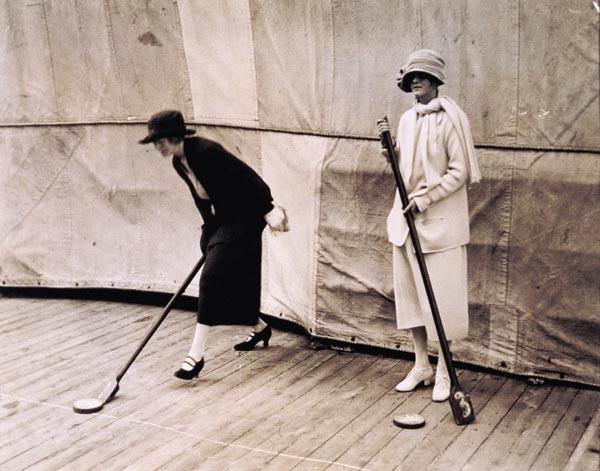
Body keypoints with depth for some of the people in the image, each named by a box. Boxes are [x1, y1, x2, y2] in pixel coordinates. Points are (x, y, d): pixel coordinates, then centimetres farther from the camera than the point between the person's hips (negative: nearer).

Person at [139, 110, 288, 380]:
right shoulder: (179, 163, 4)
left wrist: (268, 210, -22)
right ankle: (260, 327, 40)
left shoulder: (206, 151, -23)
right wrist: (209, 230, 15)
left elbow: (248, 177, -22)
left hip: (245, 218, -9)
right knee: (231, 280, 15)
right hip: (223, 220, 9)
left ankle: (196, 354, -14)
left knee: (212, 277, -15)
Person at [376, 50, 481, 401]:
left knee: (441, 296, 0)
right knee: (409, 292, 11)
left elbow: (460, 172, -12)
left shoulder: (450, 118, -10)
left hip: (440, 220, -7)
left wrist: (425, 198, -16)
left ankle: (443, 372, 14)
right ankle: (421, 366, 24)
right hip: (407, 218, 7)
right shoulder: (407, 119, 10)